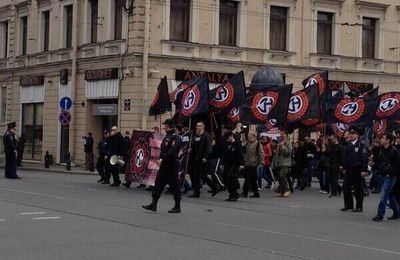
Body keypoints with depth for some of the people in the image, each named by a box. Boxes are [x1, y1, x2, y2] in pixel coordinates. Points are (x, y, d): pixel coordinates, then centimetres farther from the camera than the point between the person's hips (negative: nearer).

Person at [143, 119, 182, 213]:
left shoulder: (176, 138, -12)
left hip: (172, 165, -9)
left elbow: (172, 151, -23)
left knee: (174, 186, -2)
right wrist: (160, 159, 12)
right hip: (164, 165, 9)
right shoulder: (166, 137, 17)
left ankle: (177, 207, 6)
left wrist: (163, 159, -26)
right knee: (158, 183, 7)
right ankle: (153, 204, 11)